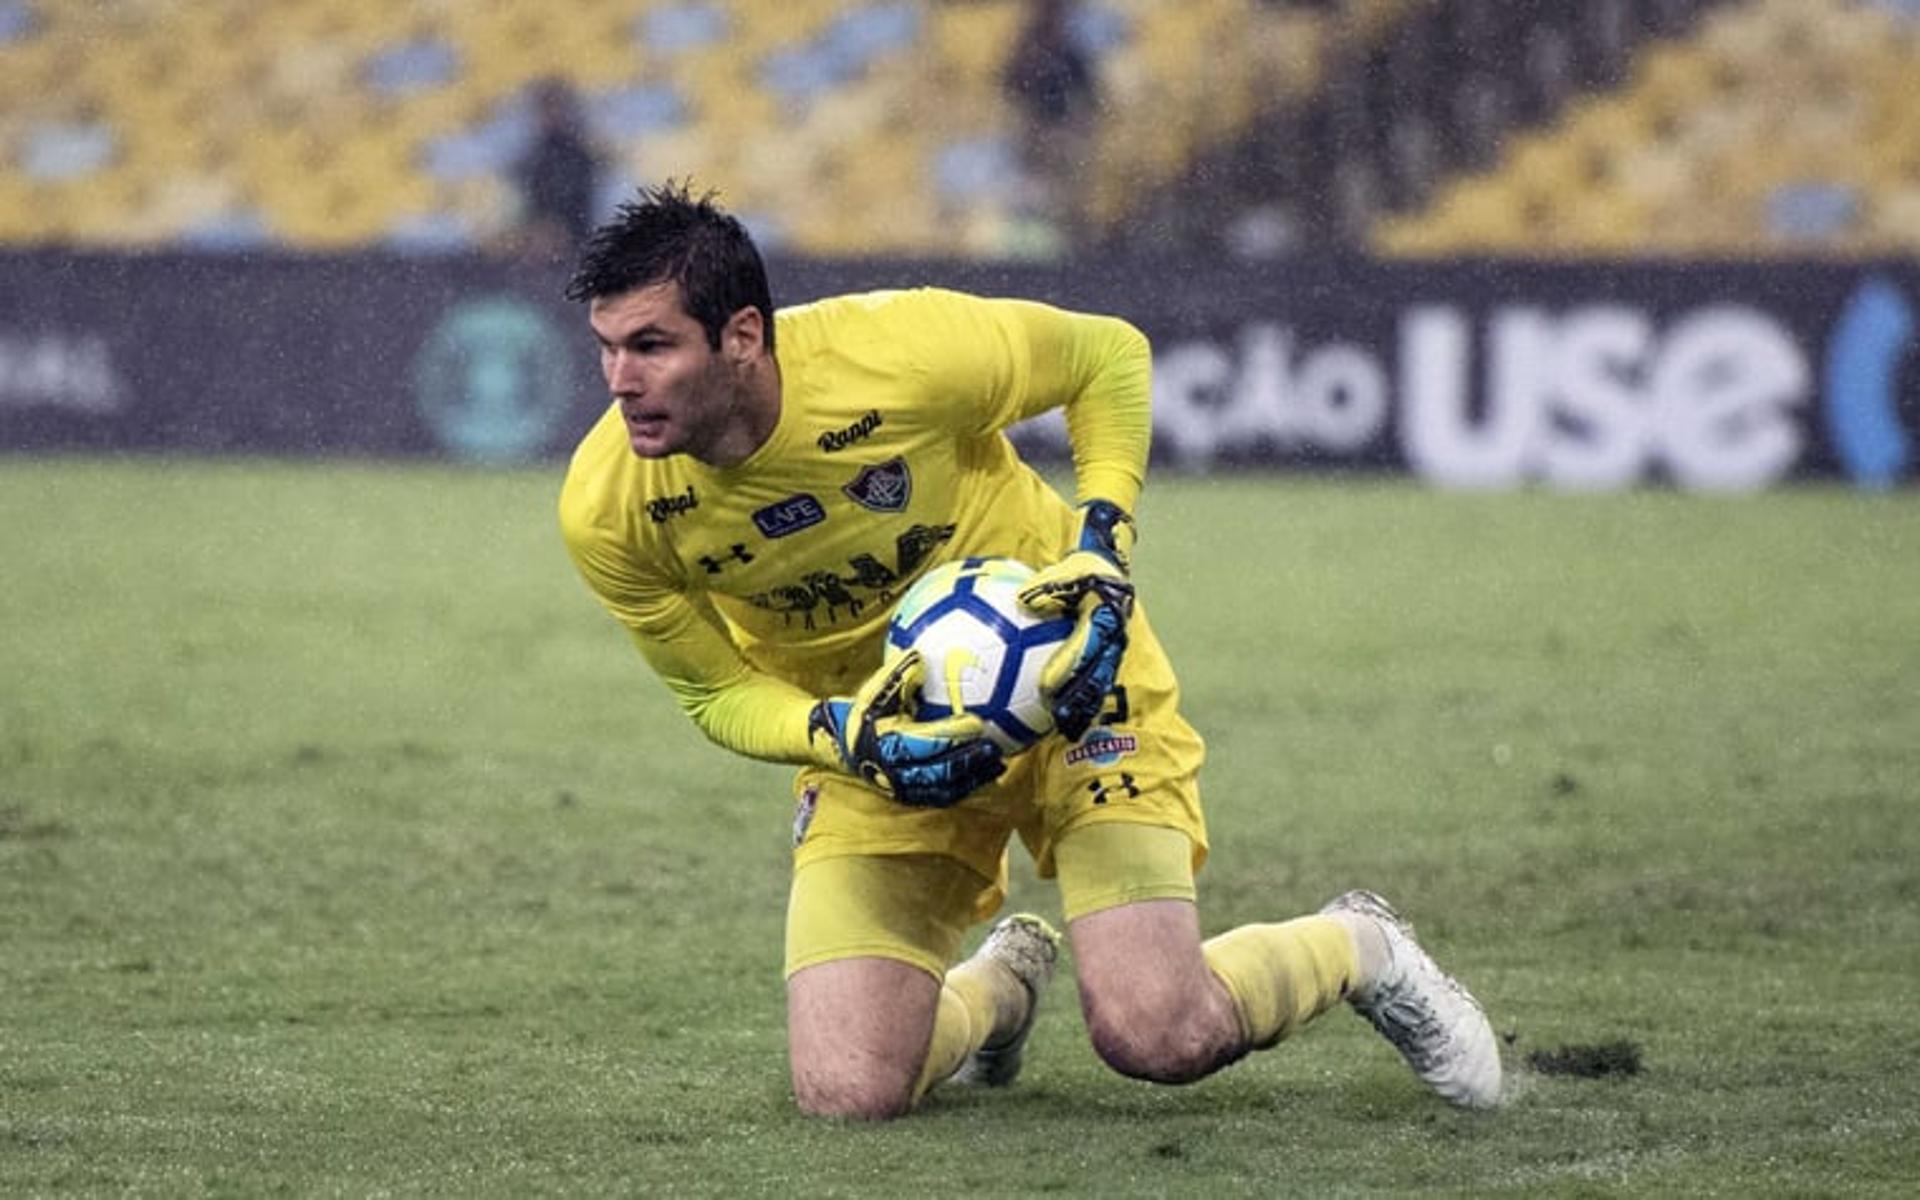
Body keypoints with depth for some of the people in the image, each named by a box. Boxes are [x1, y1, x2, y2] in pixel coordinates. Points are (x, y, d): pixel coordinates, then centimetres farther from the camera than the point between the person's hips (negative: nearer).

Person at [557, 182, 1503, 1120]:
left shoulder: (899, 354, -28)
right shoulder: (607, 511, -21)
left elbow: (1109, 354, -8)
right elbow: (717, 693, -5)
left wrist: (1102, 541, -20)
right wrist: (844, 737, -26)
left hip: (1063, 671, -3)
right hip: (865, 725, 3)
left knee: (1156, 1039, -18)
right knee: (847, 1095, -13)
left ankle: (1358, 949, 18)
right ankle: (1000, 984, 24)